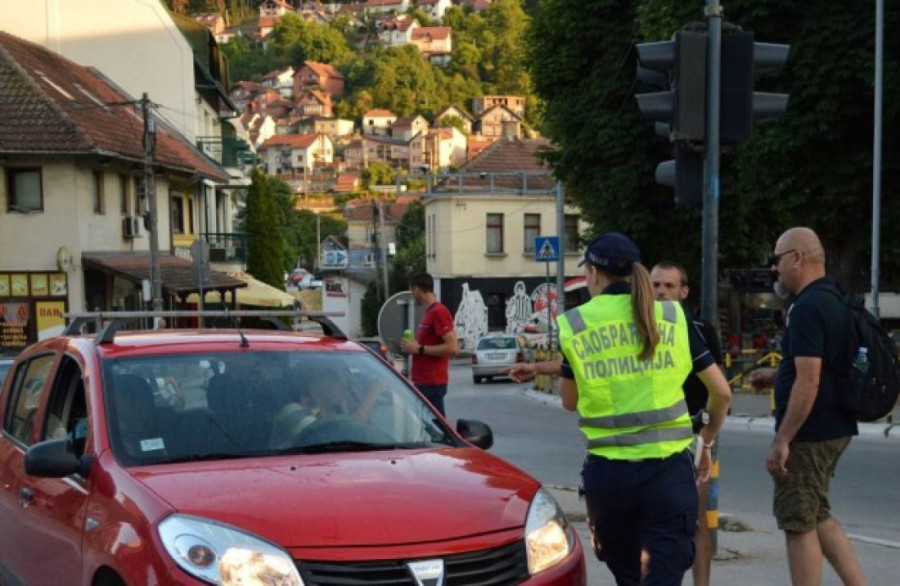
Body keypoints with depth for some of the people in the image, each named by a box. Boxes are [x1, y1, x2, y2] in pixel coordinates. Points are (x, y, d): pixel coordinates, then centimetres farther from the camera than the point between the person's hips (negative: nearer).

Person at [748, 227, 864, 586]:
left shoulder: (807, 308, -19)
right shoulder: (833, 301, 12)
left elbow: (808, 383, -25)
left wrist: (781, 441, -22)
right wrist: (777, 375, 17)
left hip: (809, 433, -10)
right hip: (834, 428, 10)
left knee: (798, 523, 1)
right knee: (817, 516, 19)